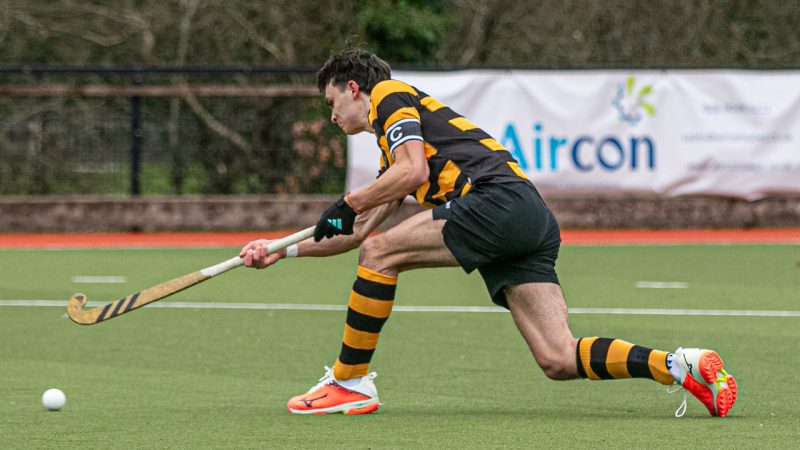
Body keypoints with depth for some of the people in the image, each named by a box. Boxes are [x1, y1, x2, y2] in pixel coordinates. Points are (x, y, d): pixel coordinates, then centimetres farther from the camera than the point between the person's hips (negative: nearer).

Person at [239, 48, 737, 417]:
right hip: (534, 221, 9)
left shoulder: (389, 95, 9)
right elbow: (359, 233, 40)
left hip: (500, 199, -9)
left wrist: (349, 203, 3)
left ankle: (350, 382, -3)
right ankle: (682, 365, -13)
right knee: (559, 360, -4)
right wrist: (285, 250, 40)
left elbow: (413, 171, -9)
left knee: (381, 253, -7)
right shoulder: (396, 138, 36)